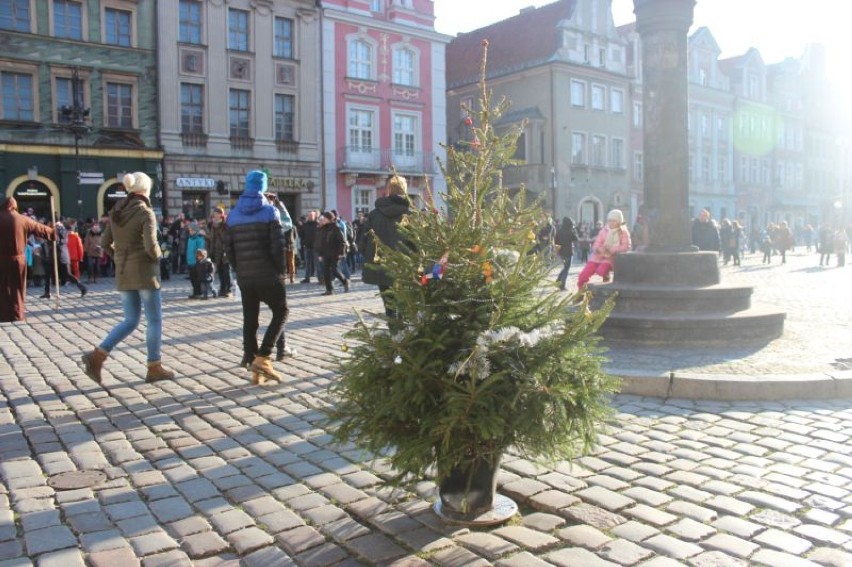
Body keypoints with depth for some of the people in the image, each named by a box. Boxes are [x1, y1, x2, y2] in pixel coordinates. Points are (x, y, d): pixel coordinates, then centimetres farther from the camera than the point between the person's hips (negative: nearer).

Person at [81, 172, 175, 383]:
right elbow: (150, 245, -21)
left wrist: (121, 258, 17)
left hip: (123, 273, 7)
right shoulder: (145, 212, -11)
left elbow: (105, 243, 10)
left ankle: (97, 355, -1)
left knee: (130, 320, 13)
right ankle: (154, 367, 8)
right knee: (154, 320, 4)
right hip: (144, 271, -7)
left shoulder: (116, 212, 9)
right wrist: (158, 256, -1)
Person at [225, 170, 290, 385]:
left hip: (244, 277, 5)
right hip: (268, 275, -4)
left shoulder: (233, 215, 10)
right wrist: (281, 269, 0)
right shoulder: (270, 211, -4)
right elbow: (277, 246, -12)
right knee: (281, 312, 7)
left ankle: (250, 359, 9)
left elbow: (228, 249, 7)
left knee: (249, 319, 10)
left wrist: (239, 270, 16)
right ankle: (262, 358, -5)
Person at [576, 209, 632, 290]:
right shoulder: (604, 230, 7)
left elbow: (625, 247, -13)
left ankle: (606, 276, 3)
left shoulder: (623, 232, -1)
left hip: (611, 258, -3)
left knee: (601, 270, -34)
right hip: (598, 256, 3)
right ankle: (581, 291, 17)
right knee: (583, 276, -11)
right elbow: (596, 244, 6)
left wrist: (610, 250, -23)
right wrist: (598, 249, -19)